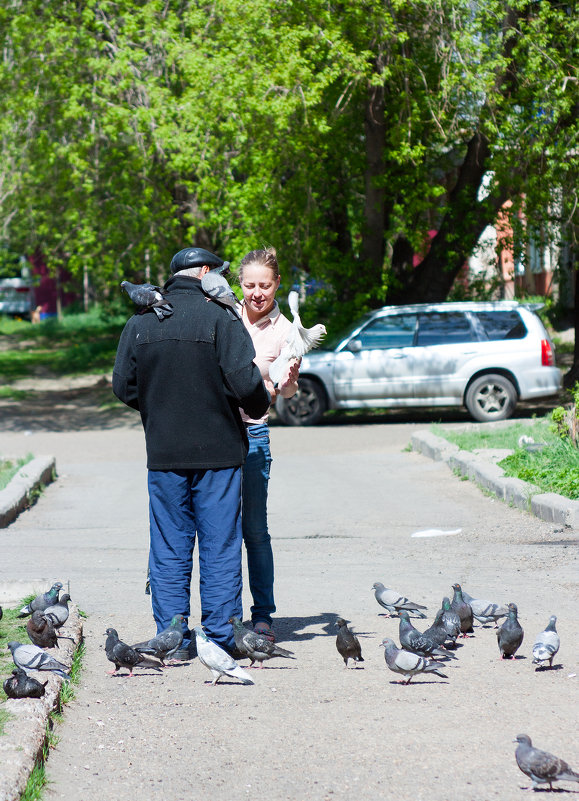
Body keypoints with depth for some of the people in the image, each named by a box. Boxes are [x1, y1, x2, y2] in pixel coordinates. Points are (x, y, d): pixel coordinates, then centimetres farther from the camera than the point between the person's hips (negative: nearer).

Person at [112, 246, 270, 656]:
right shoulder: (220, 319, -9)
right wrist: (260, 406, 6)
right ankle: (220, 636, 5)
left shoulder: (141, 323, 4)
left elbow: (124, 386, 5)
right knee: (220, 546, 4)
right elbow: (245, 381, -15)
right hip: (218, 452, -3)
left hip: (163, 453, 3)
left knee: (169, 549, 8)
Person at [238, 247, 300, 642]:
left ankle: (263, 614, 8)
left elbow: (289, 388, -6)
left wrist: (285, 385, -30)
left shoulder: (284, 331, 0)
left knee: (254, 528, 1)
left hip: (252, 433, -2)